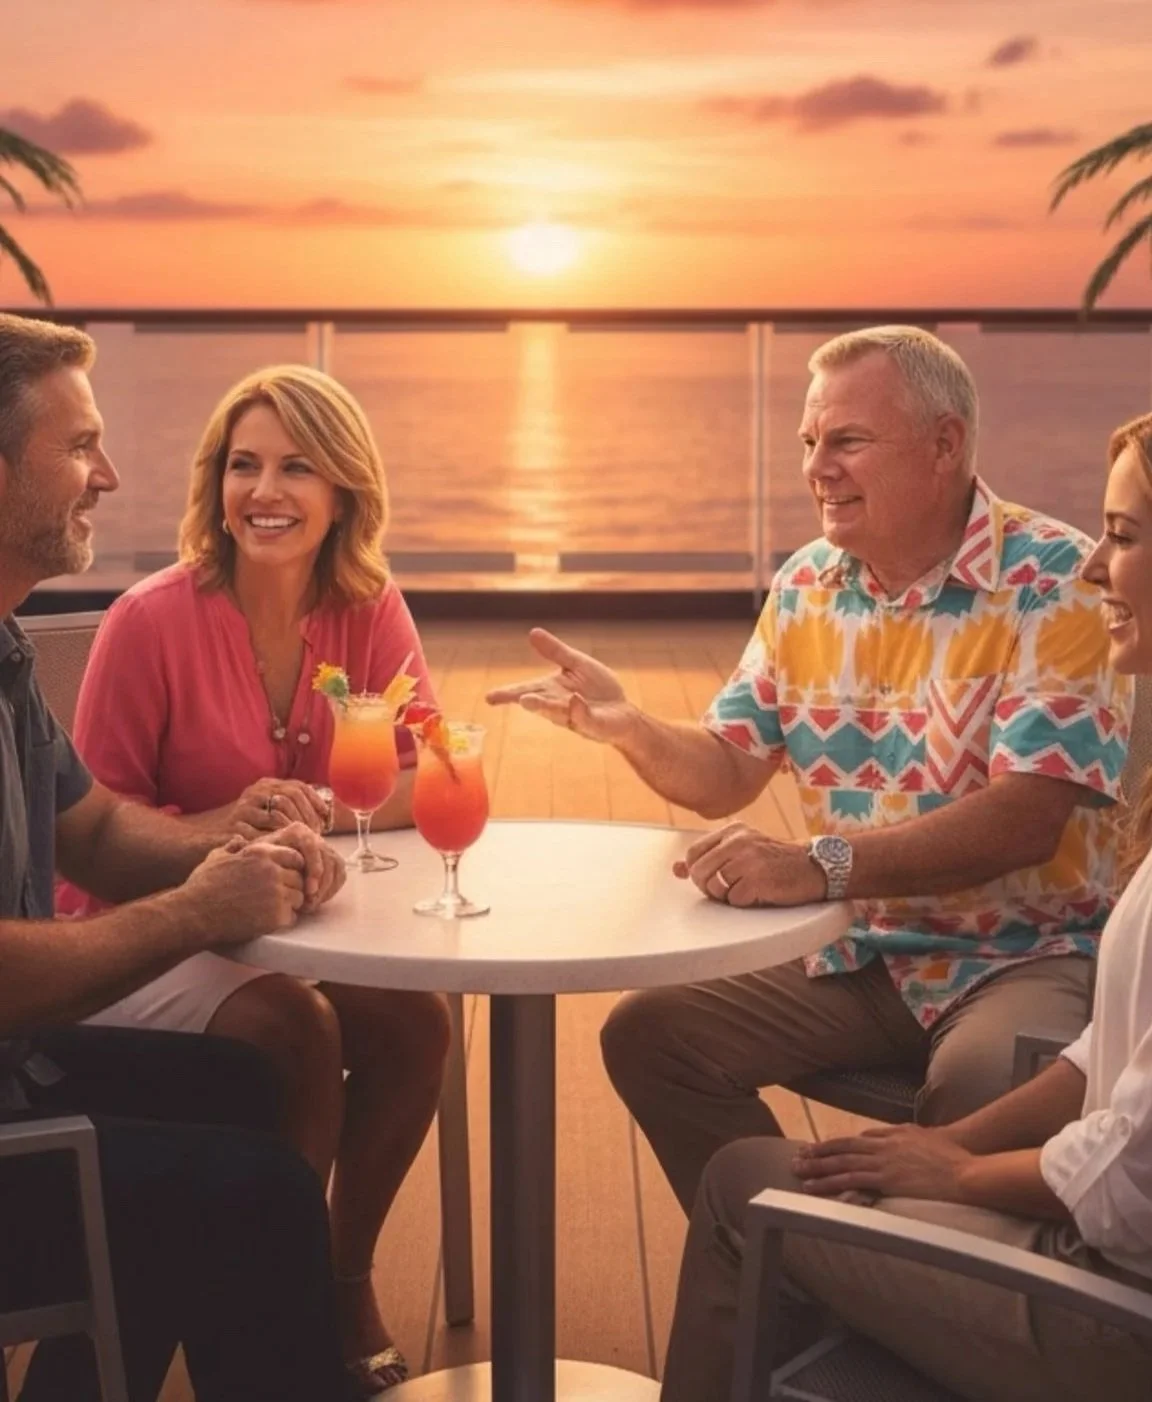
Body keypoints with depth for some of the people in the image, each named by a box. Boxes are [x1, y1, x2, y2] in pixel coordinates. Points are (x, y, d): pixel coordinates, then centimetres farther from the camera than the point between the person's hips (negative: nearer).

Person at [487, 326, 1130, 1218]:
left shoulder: (1058, 584, -15)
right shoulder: (807, 587, 6)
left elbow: (1025, 820, -26)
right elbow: (728, 774, 10)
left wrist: (820, 866, -37)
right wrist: (628, 728, -12)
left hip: (1028, 955, -6)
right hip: (861, 956, 6)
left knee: (978, 1084, -36)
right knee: (650, 1034, -7)